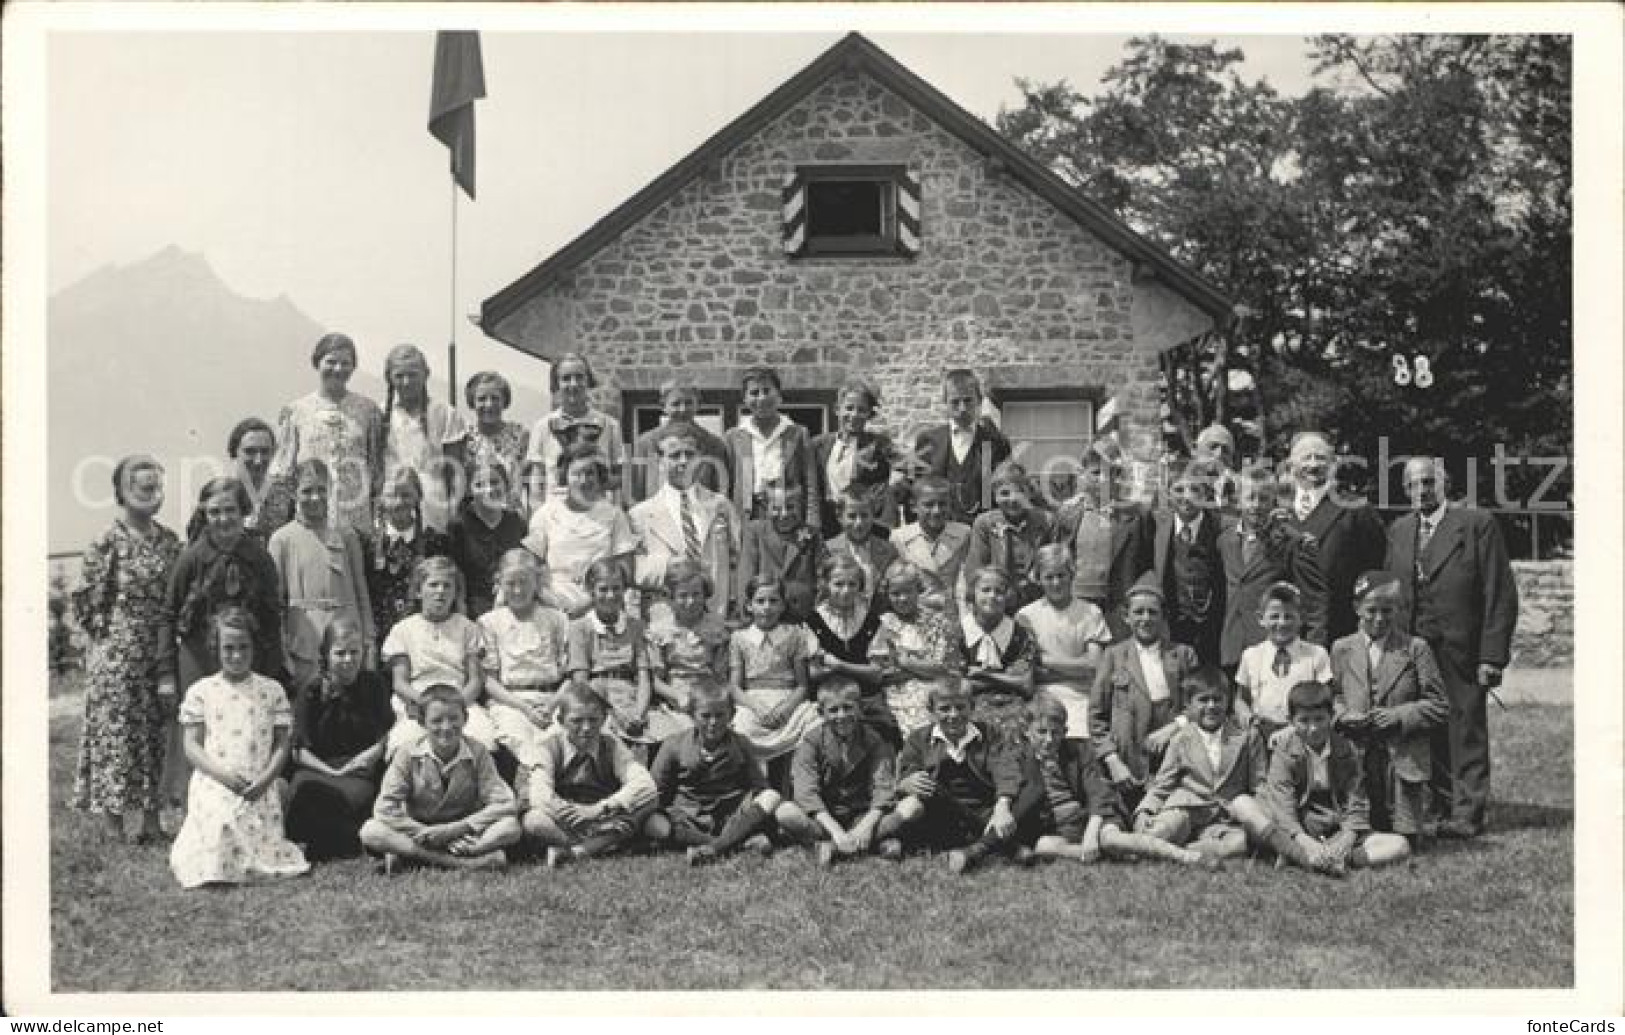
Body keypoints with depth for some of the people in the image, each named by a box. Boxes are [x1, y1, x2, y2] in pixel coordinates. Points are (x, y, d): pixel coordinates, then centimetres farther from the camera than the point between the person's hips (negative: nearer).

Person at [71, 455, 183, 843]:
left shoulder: (170, 542, 7)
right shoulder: (107, 542, -7)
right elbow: (85, 601, -5)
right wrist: (111, 632, -3)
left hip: (160, 654, 5)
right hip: (115, 655, -5)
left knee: (155, 731, 6)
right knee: (115, 728, -1)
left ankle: (151, 818, 14)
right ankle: (113, 827, 5)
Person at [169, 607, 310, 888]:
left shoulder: (272, 691, 8)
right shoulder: (201, 691, 6)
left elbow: (281, 745, 7)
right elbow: (191, 746, 3)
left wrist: (265, 779, -10)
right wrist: (221, 773, -14)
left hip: (259, 791, 1)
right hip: (213, 787, -1)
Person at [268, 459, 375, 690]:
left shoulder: (346, 535, 9)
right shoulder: (282, 539, 4)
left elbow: (361, 592, 12)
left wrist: (369, 641, 6)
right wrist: (282, 653, -2)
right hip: (304, 648, -2)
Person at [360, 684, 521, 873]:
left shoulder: (477, 752, -5)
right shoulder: (408, 753, -6)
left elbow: (503, 804, -11)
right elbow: (385, 808, -12)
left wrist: (456, 828, -19)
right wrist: (427, 834, -21)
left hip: (465, 833, 0)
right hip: (417, 833, 0)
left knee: (511, 827, -27)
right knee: (370, 831, -28)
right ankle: (466, 863, -34)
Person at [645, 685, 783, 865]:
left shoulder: (740, 745, 6)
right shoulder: (674, 746, 1)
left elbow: (759, 786, 7)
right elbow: (655, 789, 5)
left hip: (733, 815, 1)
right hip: (688, 818, -1)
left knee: (772, 797, -24)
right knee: (652, 824, -33)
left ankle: (715, 846, -35)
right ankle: (744, 838, -35)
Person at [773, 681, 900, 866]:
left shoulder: (873, 740, -4)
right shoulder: (812, 741, -7)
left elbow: (884, 788, -14)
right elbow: (806, 791, -19)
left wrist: (867, 824, -33)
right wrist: (835, 830, -32)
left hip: (862, 815, 0)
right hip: (822, 816, 0)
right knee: (785, 813, -30)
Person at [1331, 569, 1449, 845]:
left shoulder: (1416, 649, 1)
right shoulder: (1342, 649, 8)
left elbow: (1440, 707, -1)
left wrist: (1399, 716, -14)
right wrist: (1343, 716, -7)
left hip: (1404, 760, -2)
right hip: (1356, 758, 2)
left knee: (1403, 837, 1)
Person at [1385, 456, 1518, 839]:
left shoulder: (1478, 525, -3)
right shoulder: (1398, 531, 13)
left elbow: (1501, 595, -6)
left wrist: (1492, 655, -11)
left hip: (1461, 653, -4)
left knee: (1465, 732, 0)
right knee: (1427, 733, 5)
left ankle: (1467, 814, 6)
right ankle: (1439, 808, 14)